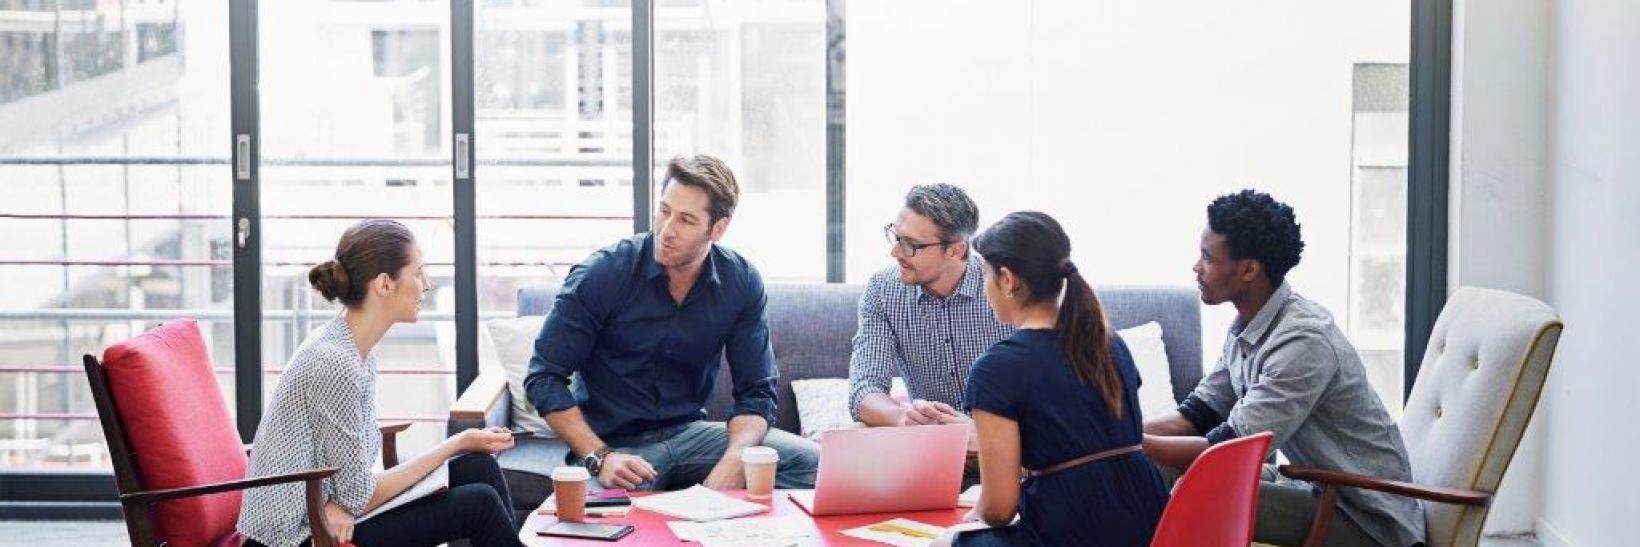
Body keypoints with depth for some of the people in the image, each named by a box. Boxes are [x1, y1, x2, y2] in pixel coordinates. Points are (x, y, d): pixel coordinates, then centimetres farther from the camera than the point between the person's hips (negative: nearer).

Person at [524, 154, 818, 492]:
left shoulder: (742, 284, -2)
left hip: (690, 433, 4)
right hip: (613, 442, -4)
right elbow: (544, 377, -8)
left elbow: (755, 393, 2)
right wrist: (600, 459, -21)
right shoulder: (603, 274, -11)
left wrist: (733, 462, -20)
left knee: (812, 463, -16)